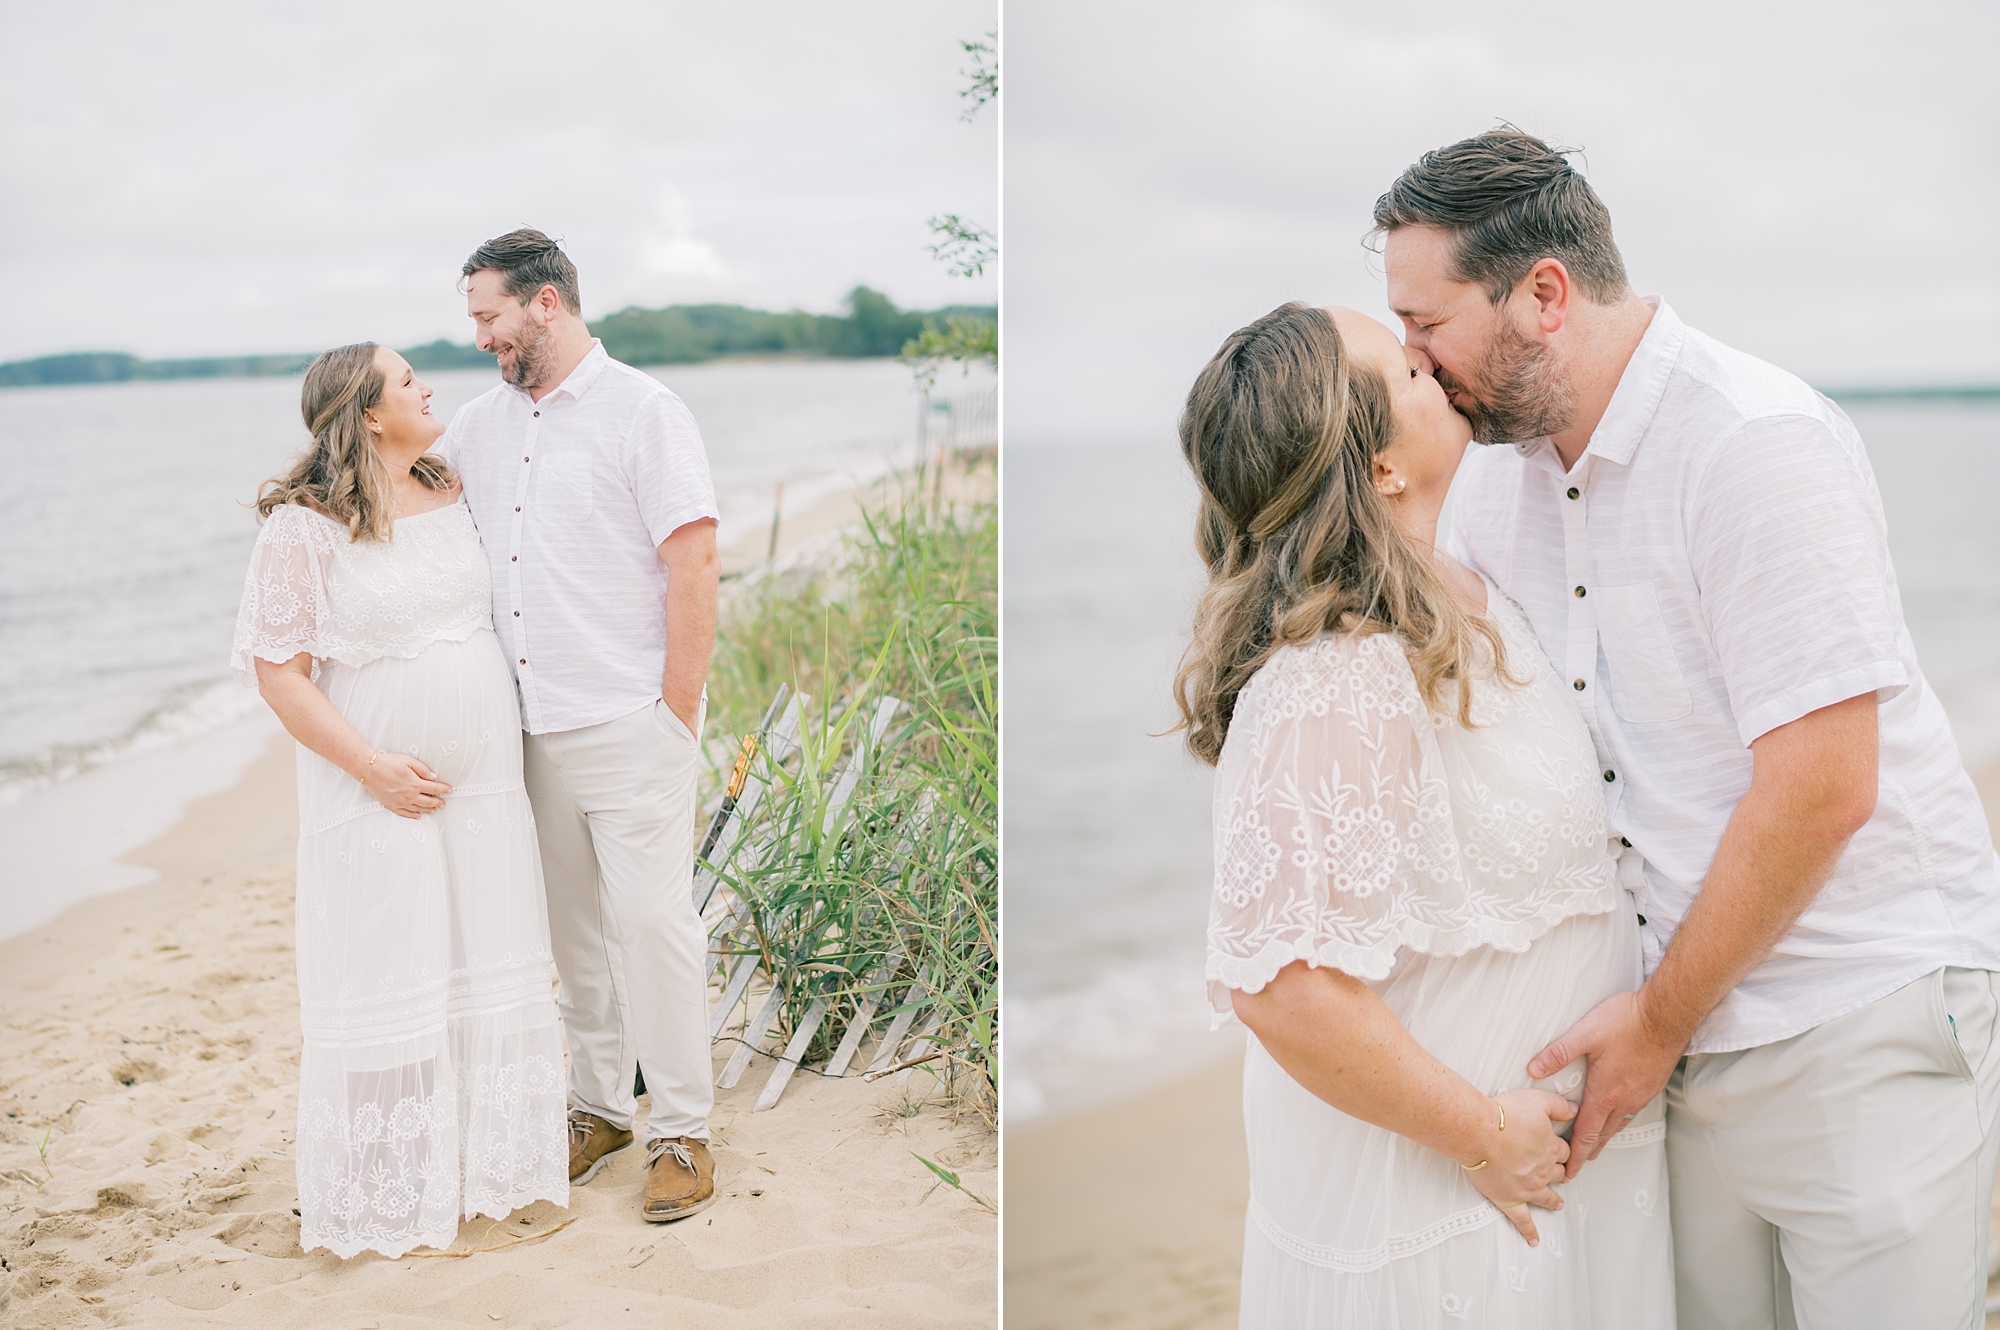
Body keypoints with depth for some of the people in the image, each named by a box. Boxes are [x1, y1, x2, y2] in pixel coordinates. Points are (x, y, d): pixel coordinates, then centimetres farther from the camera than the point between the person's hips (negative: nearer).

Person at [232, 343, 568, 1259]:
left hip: (484, 780, 6)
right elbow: (276, 668, -11)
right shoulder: (303, 525, -11)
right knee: (385, 982, 1)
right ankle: (387, 1190, 16)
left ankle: (493, 1160, 26)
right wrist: (370, 766, -17)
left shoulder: (453, 496, 8)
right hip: (381, 795, -6)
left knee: (489, 968, 11)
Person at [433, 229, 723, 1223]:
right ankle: (599, 1105, 27)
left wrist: (677, 720, -12)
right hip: (530, 730, 6)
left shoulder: (642, 412, -6)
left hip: (629, 728, -6)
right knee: (574, 928, 13)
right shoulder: (481, 423, 14)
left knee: (653, 922, -4)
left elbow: (693, 572, -10)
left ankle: (681, 1133, 8)